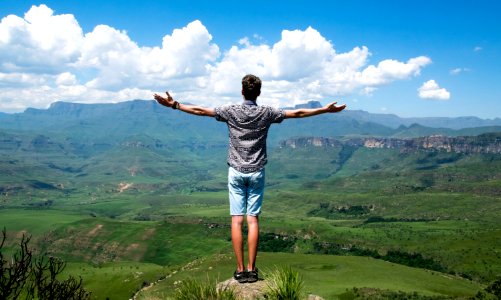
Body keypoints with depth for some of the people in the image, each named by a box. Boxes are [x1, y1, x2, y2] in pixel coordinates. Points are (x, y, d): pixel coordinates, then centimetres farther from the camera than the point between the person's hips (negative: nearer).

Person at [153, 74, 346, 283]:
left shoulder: (231, 111, -4)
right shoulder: (266, 113, -2)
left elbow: (200, 110, -1)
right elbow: (297, 113, 3)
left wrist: (175, 105, 8)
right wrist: (325, 109, 12)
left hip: (236, 172, 0)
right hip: (256, 172, 1)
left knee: (236, 220, 2)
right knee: (253, 220, 3)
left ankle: (240, 270, 4)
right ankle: (251, 269, 6)